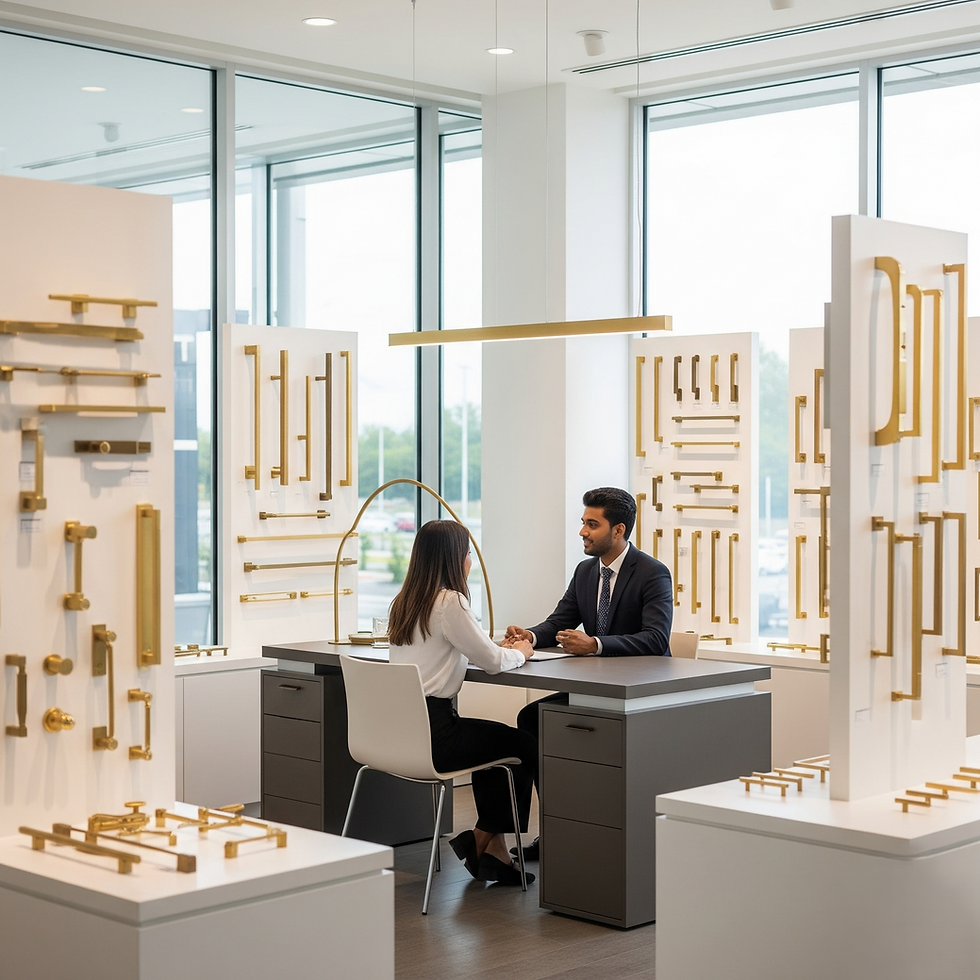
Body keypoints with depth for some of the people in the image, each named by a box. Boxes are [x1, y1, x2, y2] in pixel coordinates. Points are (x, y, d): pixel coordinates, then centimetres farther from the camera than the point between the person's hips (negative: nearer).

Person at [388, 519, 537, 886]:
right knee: (528, 747, 9)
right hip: (430, 733, -9)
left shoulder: (403, 602, 11)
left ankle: (493, 852, 23)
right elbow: (493, 662, -10)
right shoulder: (449, 602, -14)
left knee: (494, 741, 27)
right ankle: (482, 840, 17)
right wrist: (520, 652, 11)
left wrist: (504, 648, 18)